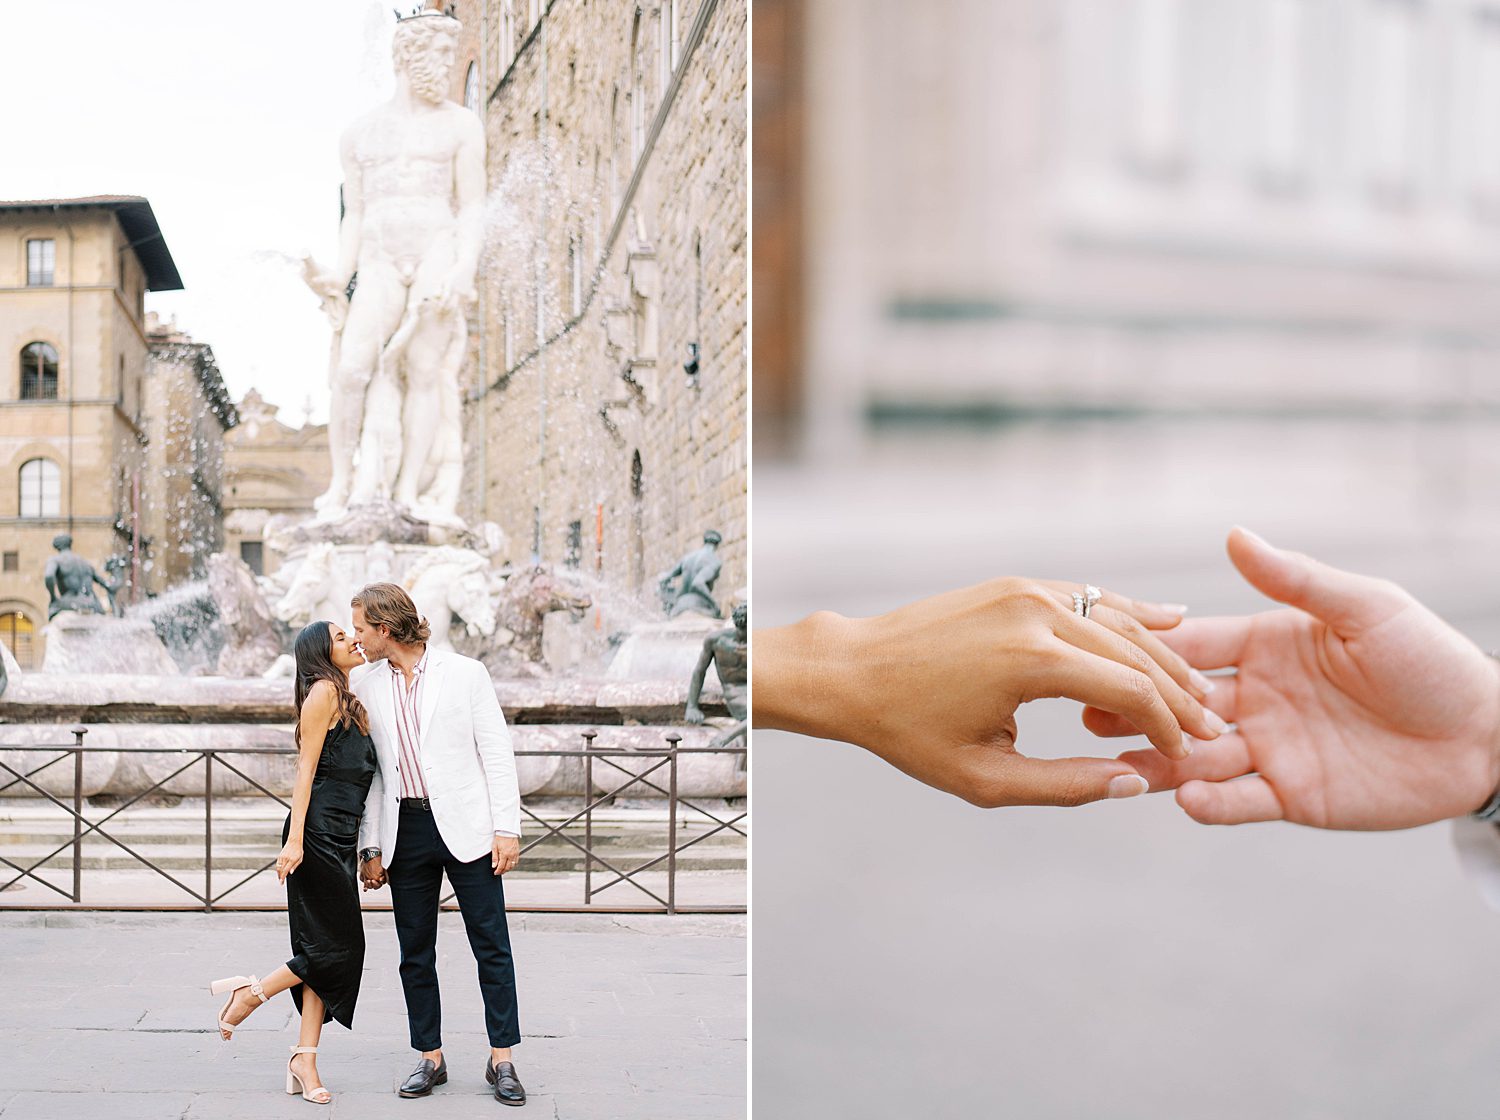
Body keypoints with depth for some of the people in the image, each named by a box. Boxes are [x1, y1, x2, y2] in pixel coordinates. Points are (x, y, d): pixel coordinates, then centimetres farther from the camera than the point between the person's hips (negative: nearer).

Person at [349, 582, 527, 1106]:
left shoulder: (464, 672, -3)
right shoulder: (367, 687, 7)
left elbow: (497, 753, -3)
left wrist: (507, 828, -9)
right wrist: (370, 847, 6)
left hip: (465, 826, -3)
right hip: (406, 830, 4)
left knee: (492, 944, -1)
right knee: (416, 952, 9)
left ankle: (501, 1060, 8)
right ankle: (430, 1057, 21)